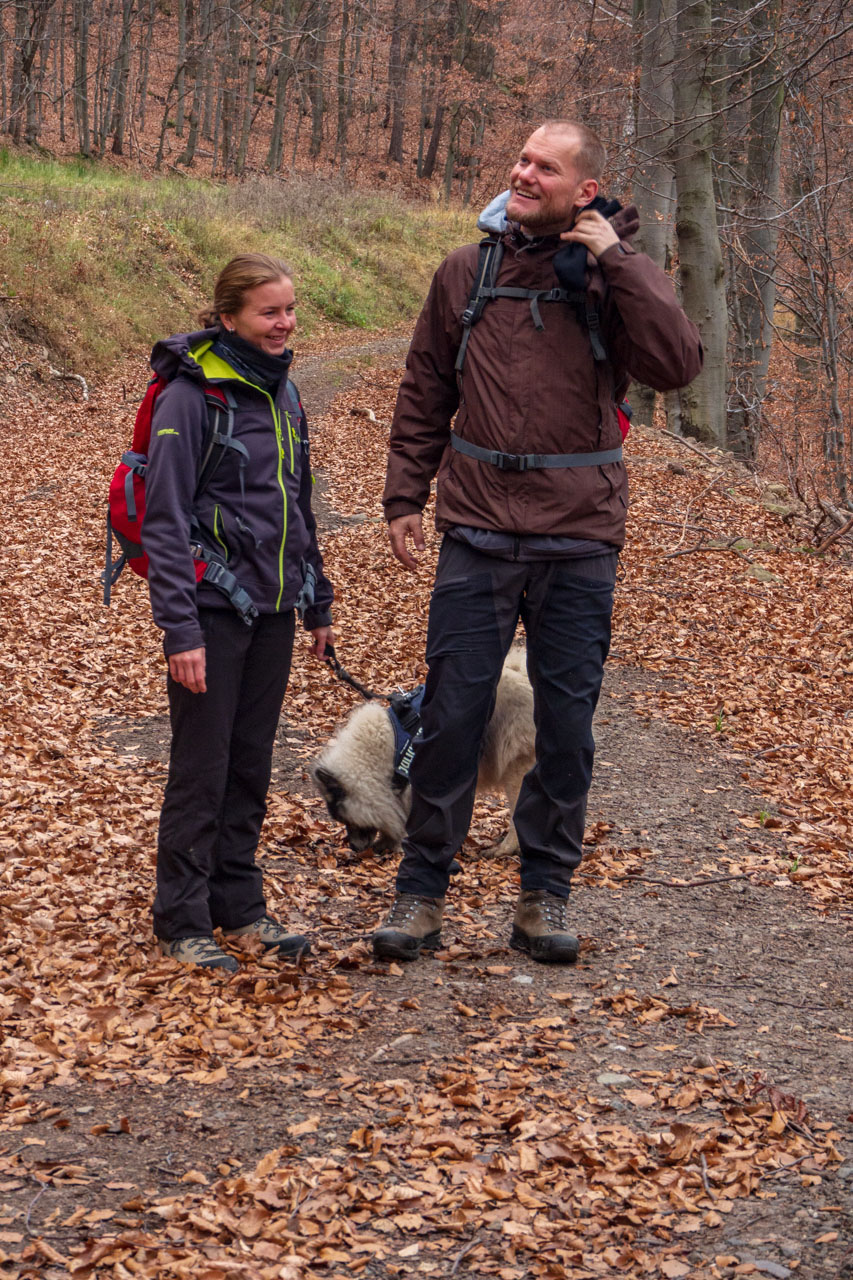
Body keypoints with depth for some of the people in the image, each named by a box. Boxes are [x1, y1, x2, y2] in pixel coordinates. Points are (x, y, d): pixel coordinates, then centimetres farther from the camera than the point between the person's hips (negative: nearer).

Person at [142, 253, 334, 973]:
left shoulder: (282, 391, 10)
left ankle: (239, 906, 23)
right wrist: (180, 628, -19)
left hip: (273, 609, 6)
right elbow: (165, 520, -14)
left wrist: (317, 602, 19)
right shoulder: (192, 394, -12)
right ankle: (182, 921, 11)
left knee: (252, 765, 12)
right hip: (215, 609, -6)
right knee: (201, 770, 0)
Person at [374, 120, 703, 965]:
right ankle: (421, 890, 13)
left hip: (579, 541, -1)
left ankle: (545, 895, 19)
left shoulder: (618, 275, 2)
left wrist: (613, 262, -15)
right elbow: (424, 396, 13)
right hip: (478, 533, 1)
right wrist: (405, 496, 7)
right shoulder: (467, 272, 7)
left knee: (566, 724, 6)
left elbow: (677, 364, -15)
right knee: (451, 714, 1)